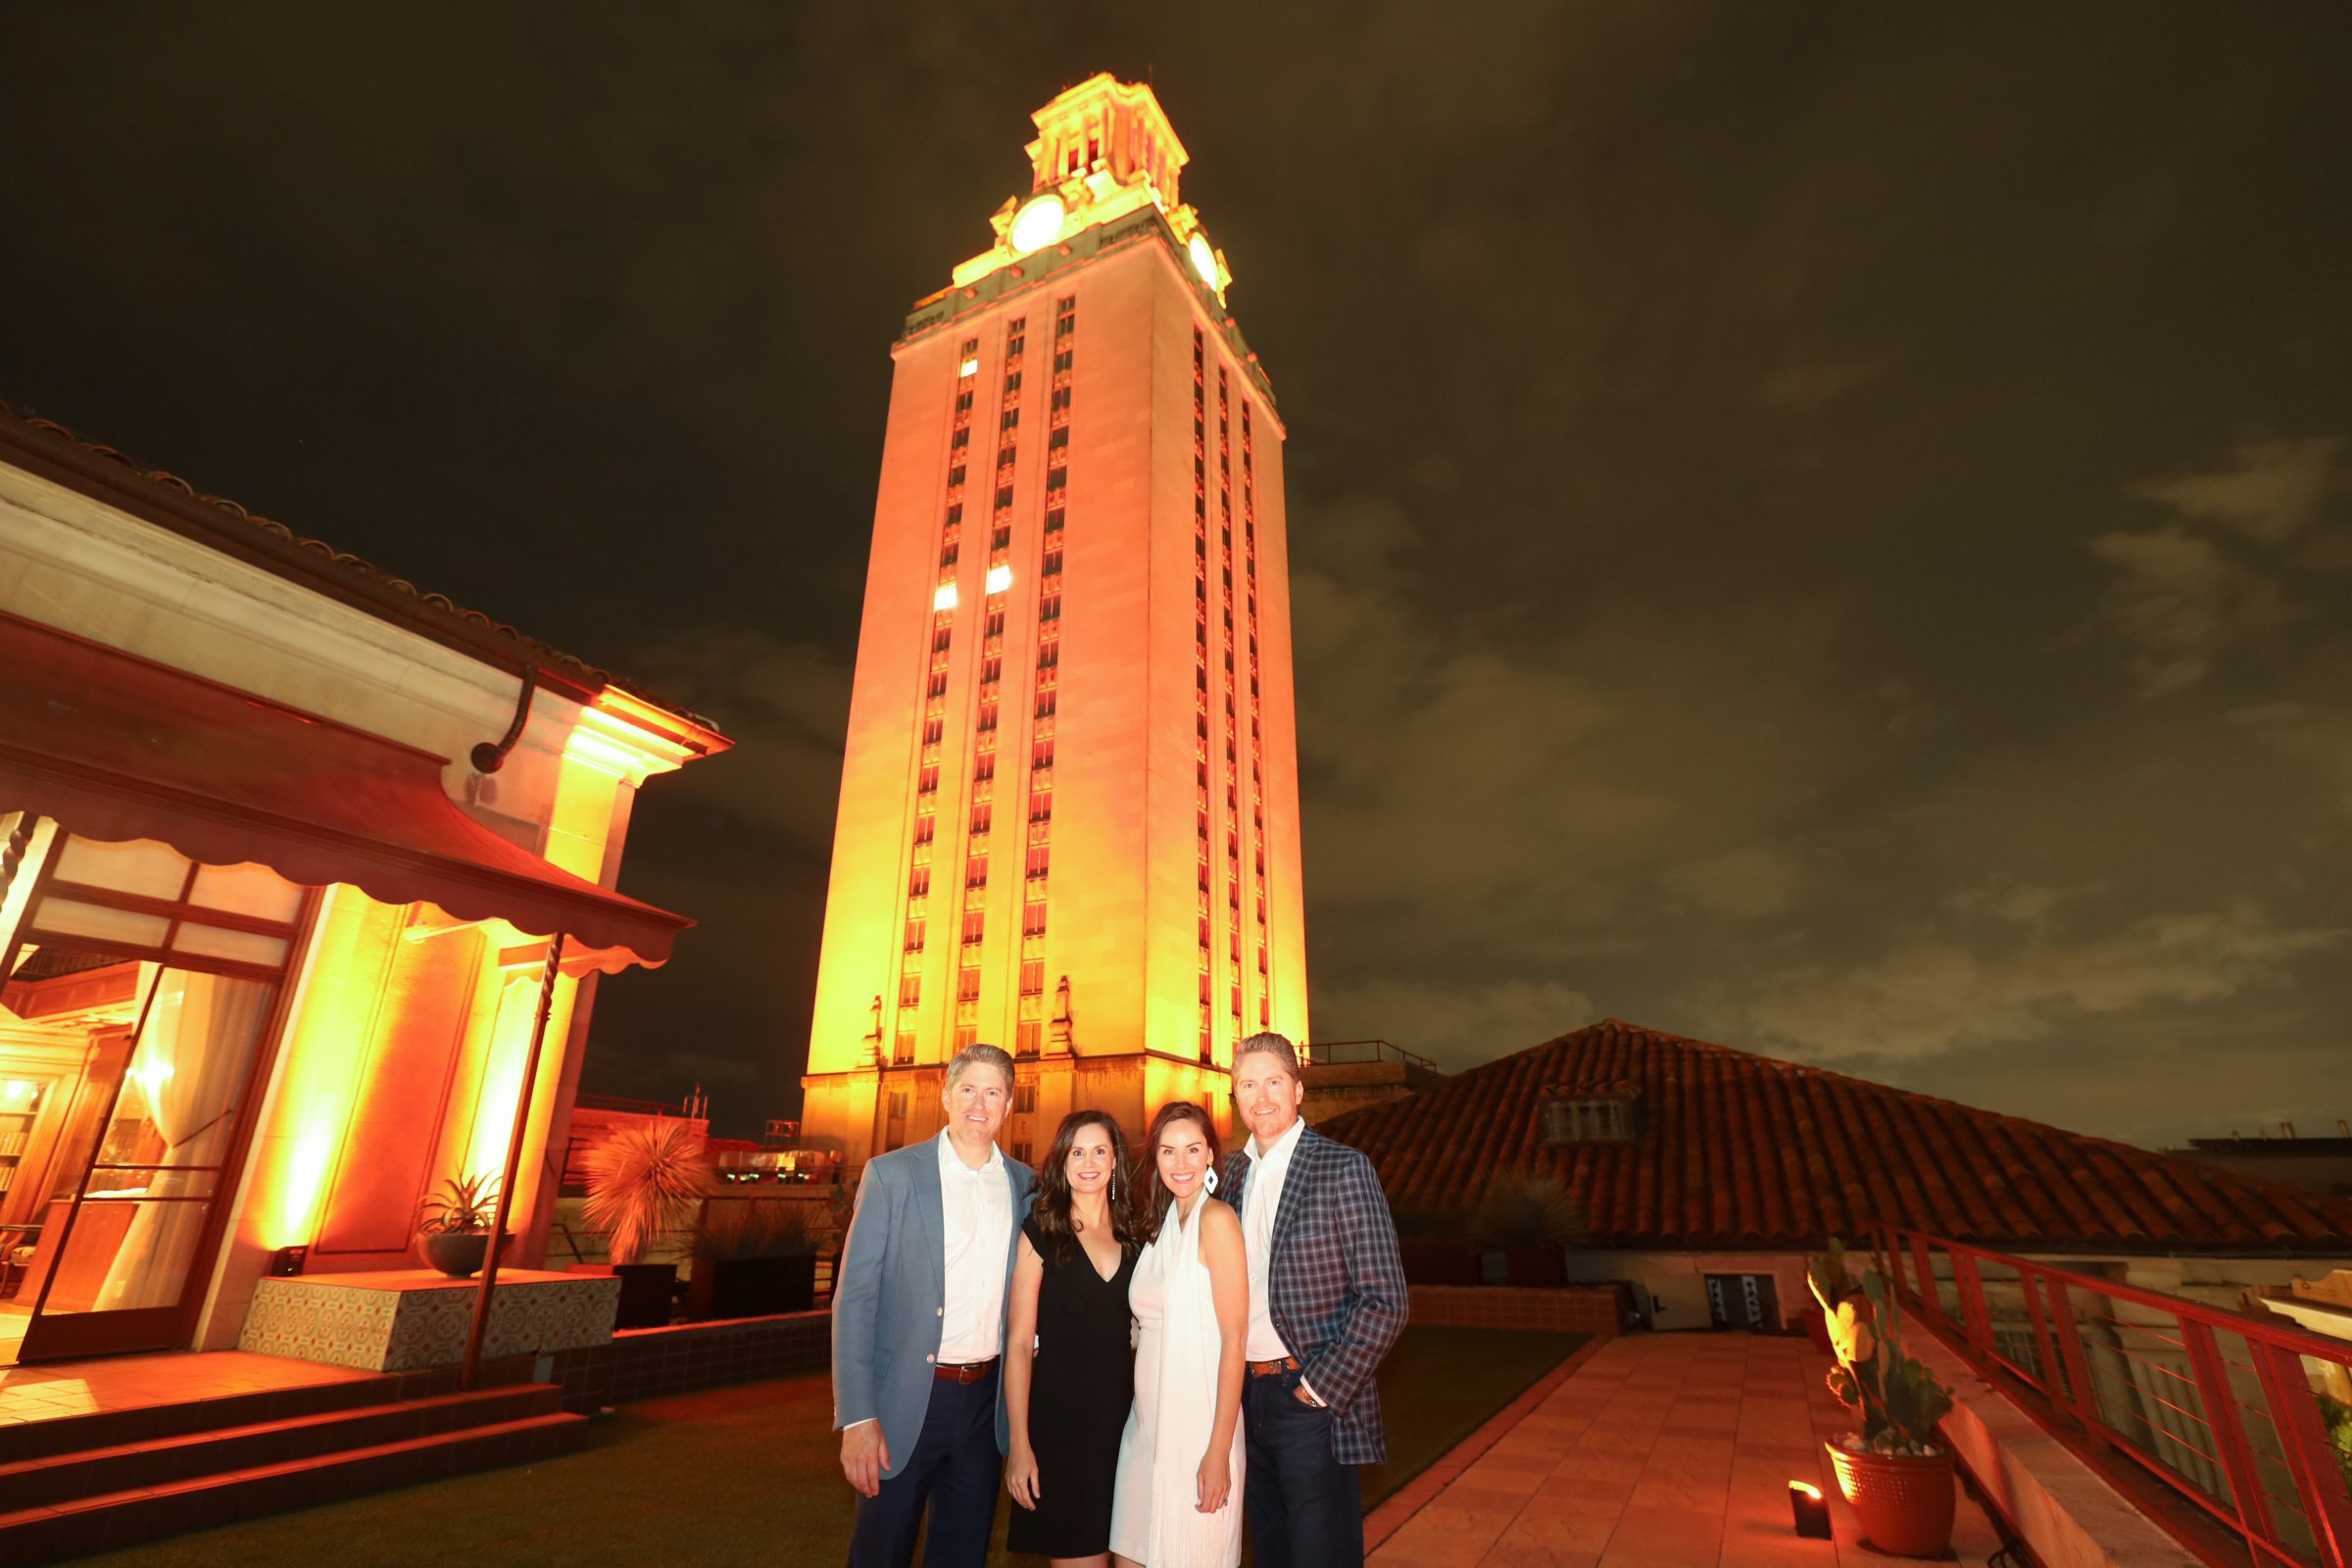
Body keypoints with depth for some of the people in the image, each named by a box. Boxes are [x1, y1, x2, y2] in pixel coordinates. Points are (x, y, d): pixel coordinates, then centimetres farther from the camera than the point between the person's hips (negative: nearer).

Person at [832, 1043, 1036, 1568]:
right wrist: (857, 1417, -15)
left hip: (986, 1400, 4)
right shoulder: (892, 1174, -9)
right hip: (906, 1400, -3)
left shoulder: (1024, 1183, 2)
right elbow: (855, 1297, -11)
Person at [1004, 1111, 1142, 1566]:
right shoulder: (1041, 1233, -6)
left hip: (1124, 1416, 4)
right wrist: (1019, 1443, -11)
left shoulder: (1134, 1237, 5)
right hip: (1059, 1416, -4)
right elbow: (1019, 1342, -7)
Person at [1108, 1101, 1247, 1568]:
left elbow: (1234, 1336, -16)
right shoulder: (1160, 1224, 9)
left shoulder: (1216, 1219, -14)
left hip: (1196, 1424, -7)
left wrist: (1219, 1450, -18)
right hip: (1147, 1425, 7)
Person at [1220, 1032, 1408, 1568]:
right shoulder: (1234, 1171, 5)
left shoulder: (1343, 1169, -14)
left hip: (1312, 1402, -6)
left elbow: (1385, 1301, -16)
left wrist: (1320, 1388, -15)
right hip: (1247, 1399, 6)